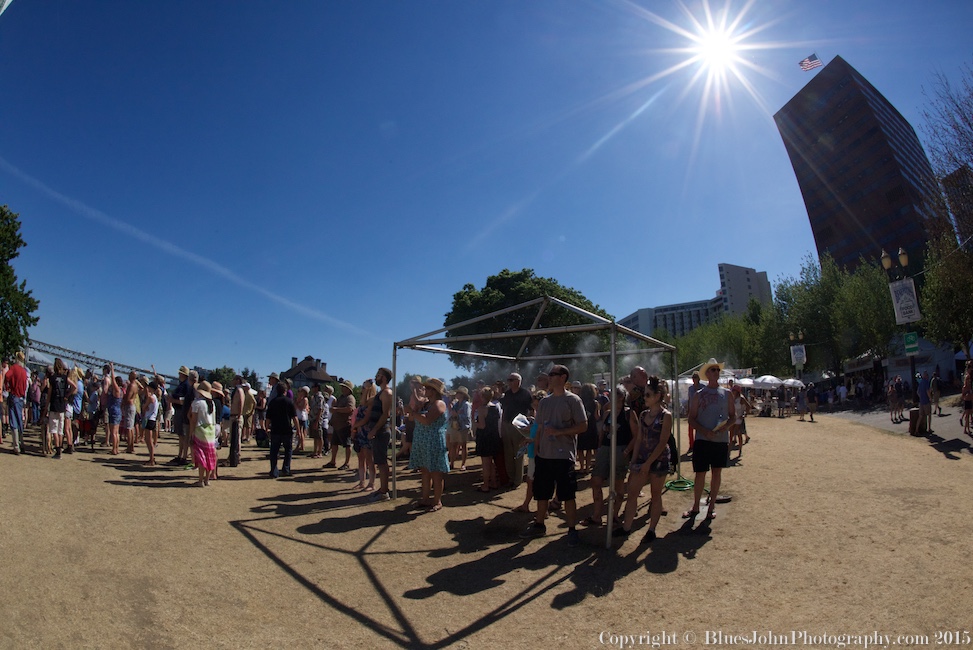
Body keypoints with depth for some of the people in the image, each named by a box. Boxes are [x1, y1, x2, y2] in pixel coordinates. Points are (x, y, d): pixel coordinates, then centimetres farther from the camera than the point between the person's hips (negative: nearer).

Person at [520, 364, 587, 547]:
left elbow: (583, 426, -10)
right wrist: (537, 449, 9)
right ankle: (539, 525, 30)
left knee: (567, 495, 3)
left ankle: (572, 530, 17)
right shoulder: (544, 401, 11)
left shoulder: (572, 400, -6)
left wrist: (559, 431, -19)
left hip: (564, 456, -6)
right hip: (544, 455, 6)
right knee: (541, 493, 15)